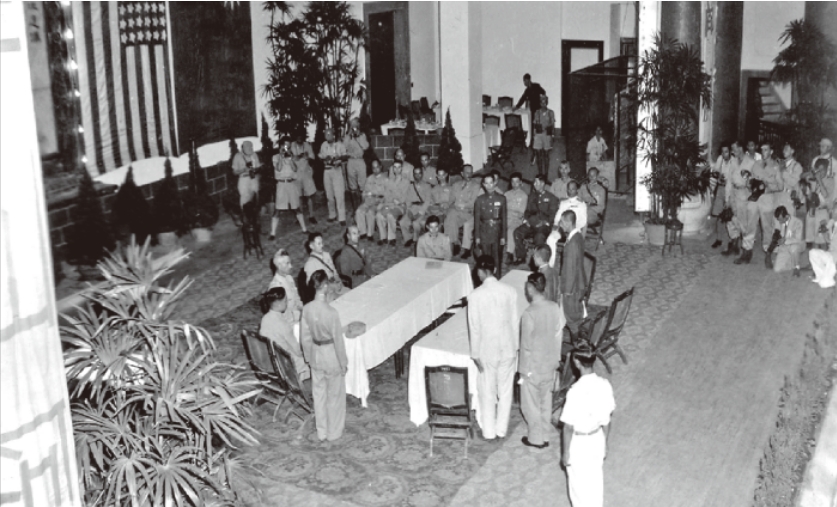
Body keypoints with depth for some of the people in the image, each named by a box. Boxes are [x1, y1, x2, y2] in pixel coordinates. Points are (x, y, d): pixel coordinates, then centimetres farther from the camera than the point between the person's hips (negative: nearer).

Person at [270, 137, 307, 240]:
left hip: (292, 184, 3)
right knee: (277, 209, -6)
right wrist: (281, 156, -16)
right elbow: (278, 168, -14)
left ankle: (304, 229, 20)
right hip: (281, 184, -3)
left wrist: (290, 158, -12)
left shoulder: (291, 156, 10)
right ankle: (273, 233, -4)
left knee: (296, 208, 11)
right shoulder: (276, 157, 2)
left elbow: (295, 169, -3)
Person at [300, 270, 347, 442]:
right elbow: (338, 340, -18)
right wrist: (343, 363, -5)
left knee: (318, 393, 20)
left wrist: (309, 357, 14)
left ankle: (321, 431, 35)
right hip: (332, 357, -5)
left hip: (316, 355, 5)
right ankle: (334, 432, 31)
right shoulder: (331, 313, -29)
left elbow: (305, 337, -1)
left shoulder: (307, 309, -13)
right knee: (334, 395, 15)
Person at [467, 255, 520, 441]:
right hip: (508, 348, 2)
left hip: (487, 350, -2)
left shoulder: (476, 296, -15)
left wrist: (475, 354, -2)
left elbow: (474, 327, -12)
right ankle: (502, 429, 28)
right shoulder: (510, 291, -7)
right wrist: (515, 346, 12)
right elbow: (515, 321, -1)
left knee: (488, 392, 13)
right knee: (505, 390, 16)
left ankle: (489, 432, 24)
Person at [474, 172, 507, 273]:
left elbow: (504, 217, 4)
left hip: (497, 231, 0)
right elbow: (477, 218, 4)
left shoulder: (501, 198, 2)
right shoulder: (480, 200, 2)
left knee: (497, 258, 1)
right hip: (484, 232, 0)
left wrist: (503, 236, 1)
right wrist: (477, 236, 1)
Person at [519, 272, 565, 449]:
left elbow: (527, 344, -19)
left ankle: (536, 439, 24)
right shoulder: (555, 308, -7)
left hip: (533, 367, -6)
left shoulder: (529, 313, -25)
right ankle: (545, 436, 32)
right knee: (546, 402, 21)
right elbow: (559, 334, 2)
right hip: (550, 364, 6)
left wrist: (524, 368, -7)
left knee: (531, 404, 13)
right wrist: (556, 358, 15)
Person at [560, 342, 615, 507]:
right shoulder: (605, 385, -12)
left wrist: (565, 453, -7)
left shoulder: (576, 391, -29)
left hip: (579, 442, -5)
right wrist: (604, 444, 15)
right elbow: (606, 420, 1)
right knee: (595, 479, 23)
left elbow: (568, 427, -20)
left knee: (579, 483, 15)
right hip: (597, 439, 5)